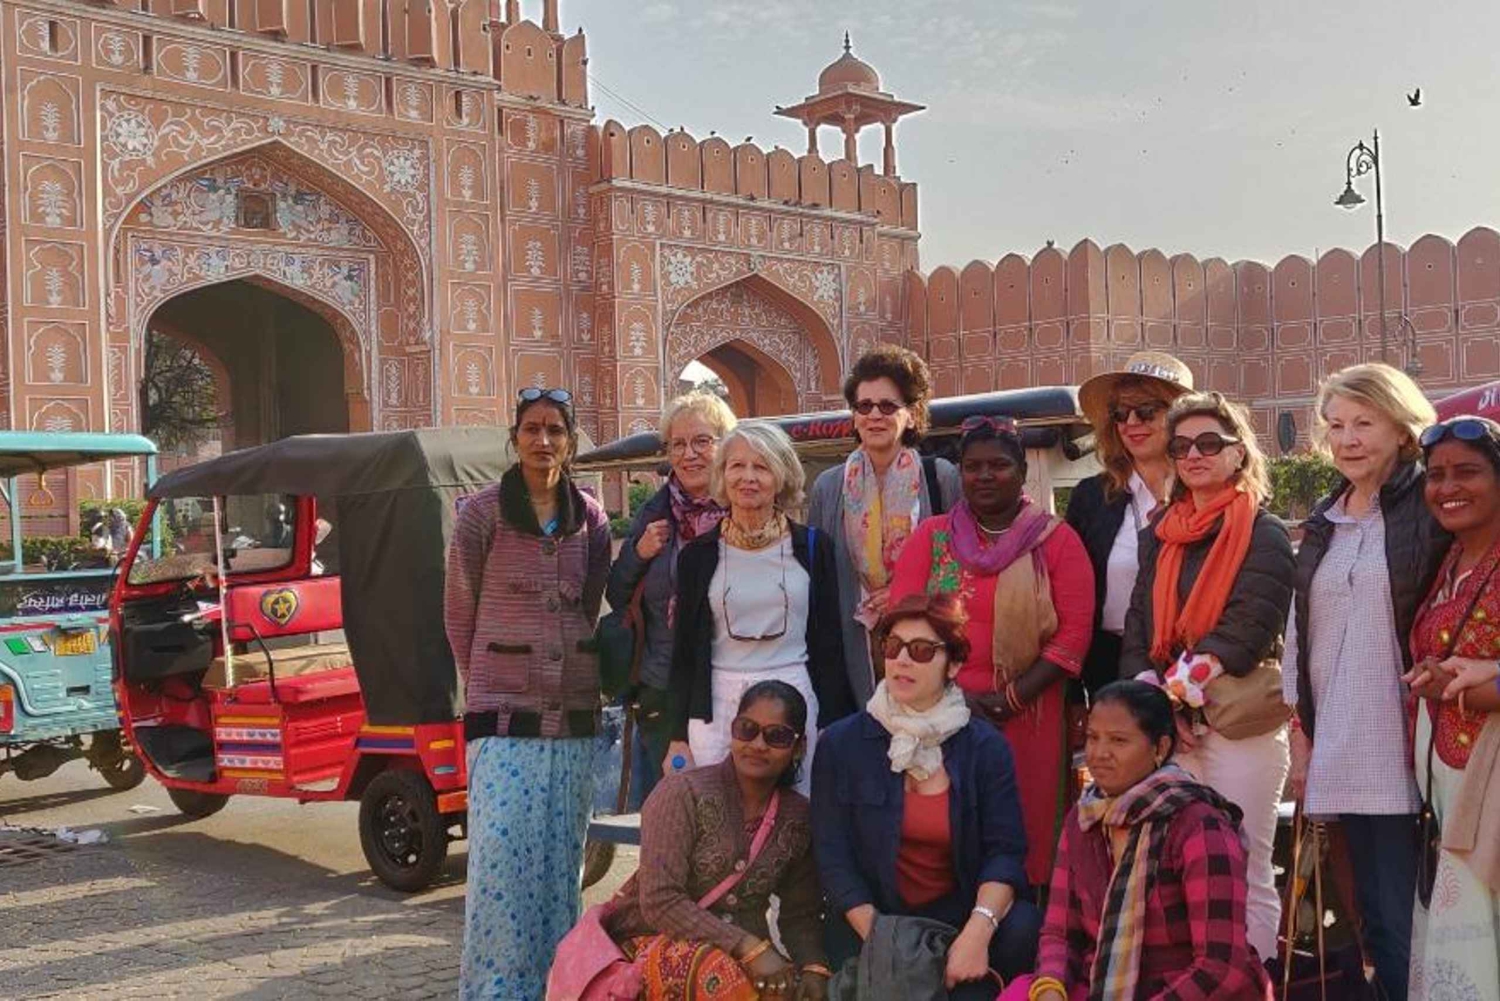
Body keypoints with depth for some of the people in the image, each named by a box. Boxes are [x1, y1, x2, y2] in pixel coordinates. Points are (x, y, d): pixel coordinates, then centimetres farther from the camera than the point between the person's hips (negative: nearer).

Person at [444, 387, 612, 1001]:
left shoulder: (591, 520, 7)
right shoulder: (482, 512, -2)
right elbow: (458, 612, 5)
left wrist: (571, 674, 12)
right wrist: (483, 685, 10)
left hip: (574, 715, 3)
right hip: (503, 714, -3)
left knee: (562, 861, 8)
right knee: (500, 860, -6)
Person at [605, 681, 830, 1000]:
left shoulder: (798, 817, 4)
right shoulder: (681, 794, -12)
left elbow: (800, 914, 10)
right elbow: (659, 902, -20)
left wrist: (813, 967, -11)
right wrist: (749, 947, -26)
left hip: (745, 959, 5)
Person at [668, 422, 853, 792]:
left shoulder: (811, 547, 6)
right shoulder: (698, 555, 7)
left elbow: (830, 644, 6)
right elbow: (684, 653, 9)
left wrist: (833, 727, 0)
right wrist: (678, 737, 5)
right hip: (717, 706, 1)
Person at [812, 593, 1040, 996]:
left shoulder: (987, 748, 2)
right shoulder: (841, 744, 0)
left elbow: (1005, 851, -6)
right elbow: (834, 857, -4)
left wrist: (979, 929, -25)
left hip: (962, 914, 2)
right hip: (870, 922, -1)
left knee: (1022, 927, -27)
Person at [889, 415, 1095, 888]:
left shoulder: (1056, 539, 4)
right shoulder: (931, 536, 9)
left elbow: (1074, 632, -4)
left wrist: (1012, 698, -12)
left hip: (1027, 719, -1)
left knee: (1023, 834, 2)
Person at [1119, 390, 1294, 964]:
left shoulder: (1264, 536, -1)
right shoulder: (1161, 536, 16)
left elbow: (1247, 630, -11)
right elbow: (1139, 626, 9)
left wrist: (1178, 691, -14)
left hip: (1240, 722, -5)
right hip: (1166, 724, 5)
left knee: (1244, 875, -3)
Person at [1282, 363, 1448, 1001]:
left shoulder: (1431, 507, -3)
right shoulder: (1323, 525, 15)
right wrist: (1300, 737, 15)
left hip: (1406, 752, -5)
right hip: (1342, 754, 6)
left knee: (1410, 922, -4)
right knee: (1377, 915, 10)